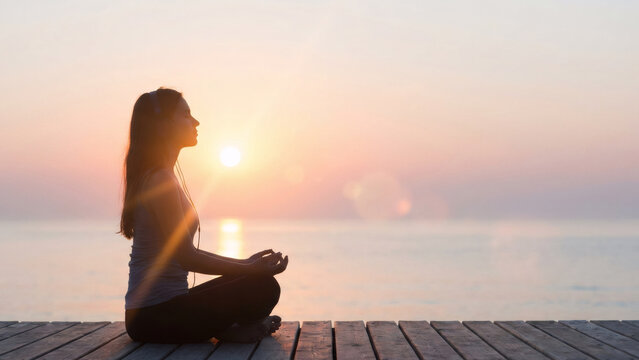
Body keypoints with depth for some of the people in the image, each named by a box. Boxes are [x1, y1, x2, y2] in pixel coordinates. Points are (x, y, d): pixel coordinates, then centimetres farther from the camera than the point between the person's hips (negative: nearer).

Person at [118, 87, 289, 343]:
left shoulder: (154, 177, 17)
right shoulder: (160, 179, -15)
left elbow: (185, 253, 19)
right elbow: (187, 258, -18)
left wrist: (245, 264, 16)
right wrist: (250, 269, -10)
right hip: (156, 316, -10)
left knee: (257, 278, 21)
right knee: (264, 287, -18)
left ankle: (225, 328, 3)